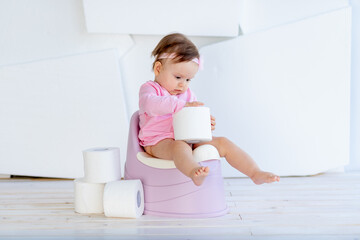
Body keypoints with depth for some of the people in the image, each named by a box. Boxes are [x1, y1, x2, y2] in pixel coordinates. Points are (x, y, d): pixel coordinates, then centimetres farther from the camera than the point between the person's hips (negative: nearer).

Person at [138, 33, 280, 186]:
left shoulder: (188, 94, 21)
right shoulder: (149, 88, -1)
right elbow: (150, 105, -25)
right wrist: (183, 105, -30)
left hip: (189, 139, 7)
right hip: (159, 142, -7)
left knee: (223, 143, -8)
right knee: (180, 146, -41)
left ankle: (255, 173, -14)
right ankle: (195, 174, -71)